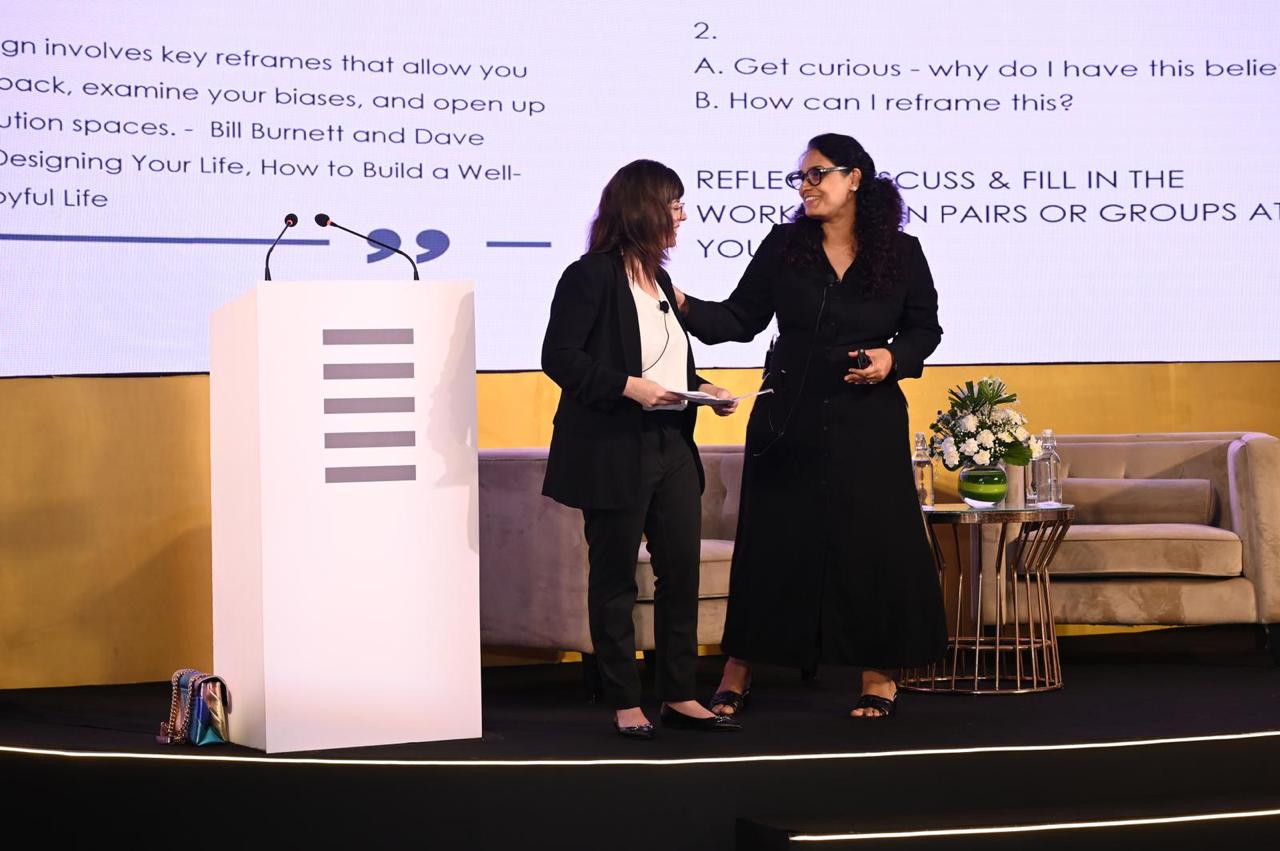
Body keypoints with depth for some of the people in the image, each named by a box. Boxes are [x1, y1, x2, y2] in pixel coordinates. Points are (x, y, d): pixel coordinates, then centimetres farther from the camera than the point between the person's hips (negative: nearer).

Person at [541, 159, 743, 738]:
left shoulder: (657, 279, 16)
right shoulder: (590, 276, -9)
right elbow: (559, 357, -15)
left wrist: (703, 389, 6)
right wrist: (627, 386, -23)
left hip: (671, 447, 8)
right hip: (613, 450, -8)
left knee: (682, 569, 6)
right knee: (615, 577, 3)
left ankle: (679, 695, 15)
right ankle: (625, 703, 10)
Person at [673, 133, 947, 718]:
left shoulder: (901, 253, 0)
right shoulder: (784, 245, 2)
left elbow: (925, 328, 9)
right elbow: (741, 318, 1)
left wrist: (894, 358, -10)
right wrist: (685, 306, -14)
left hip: (868, 425, -1)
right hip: (790, 420, 1)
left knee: (871, 539, 1)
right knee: (773, 538, 4)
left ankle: (879, 675, 15)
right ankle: (737, 673, 14)